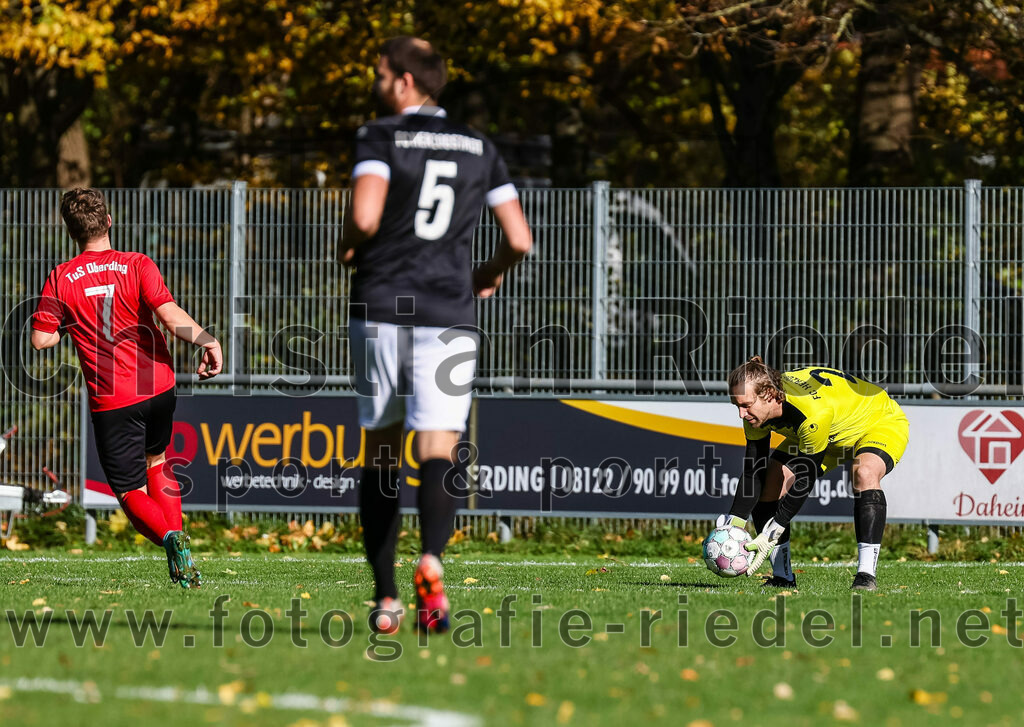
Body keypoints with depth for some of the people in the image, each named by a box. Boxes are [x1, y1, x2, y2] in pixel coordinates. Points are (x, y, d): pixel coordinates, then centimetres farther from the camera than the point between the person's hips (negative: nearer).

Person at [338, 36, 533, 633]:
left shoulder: (381, 138, -1)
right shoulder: (479, 148, 12)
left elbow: (365, 218, -16)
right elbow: (520, 241, 9)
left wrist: (348, 249, 5)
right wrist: (490, 275, 28)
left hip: (380, 311, -1)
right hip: (448, 316, 1)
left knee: (380, 454, 11)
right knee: (437, 453, -7)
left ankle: (386, 598, 11)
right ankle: (431, 561, -36)